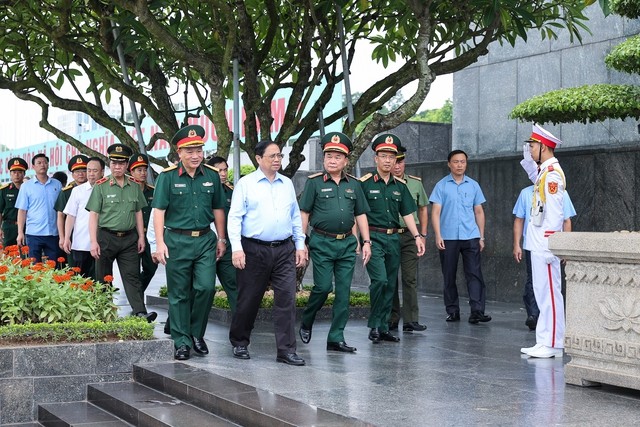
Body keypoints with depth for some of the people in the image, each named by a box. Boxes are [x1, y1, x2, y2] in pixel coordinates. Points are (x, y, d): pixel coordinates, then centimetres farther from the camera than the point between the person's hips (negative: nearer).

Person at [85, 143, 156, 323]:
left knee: (132, 276, -4)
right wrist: (94, 242, -12)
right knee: (104, 278, 7)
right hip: (106, 237, -2)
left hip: (129, 238, 2)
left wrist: (141, 237, 8)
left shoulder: (134, 186, 8)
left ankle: (140, 313, -12)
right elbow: (93, 215, -5)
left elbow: (138, 213, 14)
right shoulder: (100, 186, -3)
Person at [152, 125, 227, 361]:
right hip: (177, 241, -2)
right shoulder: (168, 177, -3)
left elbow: (218, 209, 15)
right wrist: (159, 243, -12)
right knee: (179, 294, 4)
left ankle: (197, 333, 14)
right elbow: (159, 211, -6)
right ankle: (181, 342, 13)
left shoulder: (212, 175, 7)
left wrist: (221, 239, 13)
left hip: (205, 240, 2)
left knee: (206, 287, -8)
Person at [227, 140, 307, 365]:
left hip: (284, 250, 3)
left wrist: (300, 245, 11)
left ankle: (286, 350, 0)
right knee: (249, 299, 5)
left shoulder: (287, 184, 13)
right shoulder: (245, 184, 0)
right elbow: (235, 217, -4)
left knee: (287, 298, -3)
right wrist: (236, 248, -13)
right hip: (254, 250, -3)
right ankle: (239, 343, 23)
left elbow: (296, 217, 17)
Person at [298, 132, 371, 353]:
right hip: (322, 243, -4)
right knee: (323, 286, -8)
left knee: (344, 291, 3)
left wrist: (366, 242, 8)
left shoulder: (353, 184, 11)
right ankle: (306, 323, 19)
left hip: (347, 243, 4)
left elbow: (361, 215, 15)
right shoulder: (314, 182, -1)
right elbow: (304, 213, 0)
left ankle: (336, 338, 9)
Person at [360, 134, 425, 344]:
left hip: (394, 238, 6)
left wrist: (417, 236, 4)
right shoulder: (365, 183, -3)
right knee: (380, 280, -18)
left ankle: (383, 328, 15)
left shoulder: (400, 186, 13)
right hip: (373, 237, -6)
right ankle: (374, 325, -6)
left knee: (390, 285, 7)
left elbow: (407, 213, 15)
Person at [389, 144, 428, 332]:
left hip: (410, 235, 1)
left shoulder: (415, 183, 8)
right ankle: (392, 319, 12)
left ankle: (410, 320, -2)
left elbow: (423, 209, 16)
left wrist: (423, 235, 10)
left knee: (410, 278, -3)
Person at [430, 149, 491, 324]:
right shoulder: (441, 185, 3)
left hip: (471, 237, 1)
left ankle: (477, 311, -11)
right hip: (448, 238, -1)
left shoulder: (473, 185, 10)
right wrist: (438, 235, -11)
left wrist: (481, 237, 8)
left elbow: (479, 212, 13)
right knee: (449, 276, 5)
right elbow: (435, 212, -1)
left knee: (474, 274, -8)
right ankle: (453, 311, 14)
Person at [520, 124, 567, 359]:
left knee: (549, 293, -6)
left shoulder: (552, 173, -14)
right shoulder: (544, 172, 17)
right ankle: (544, 342, 17)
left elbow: (555, 213, -19)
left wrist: (549, 246, -21)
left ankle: (553, 344, -2)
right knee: (542, 293, 12)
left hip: (545, 246, -10)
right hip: (538, 245, 10)